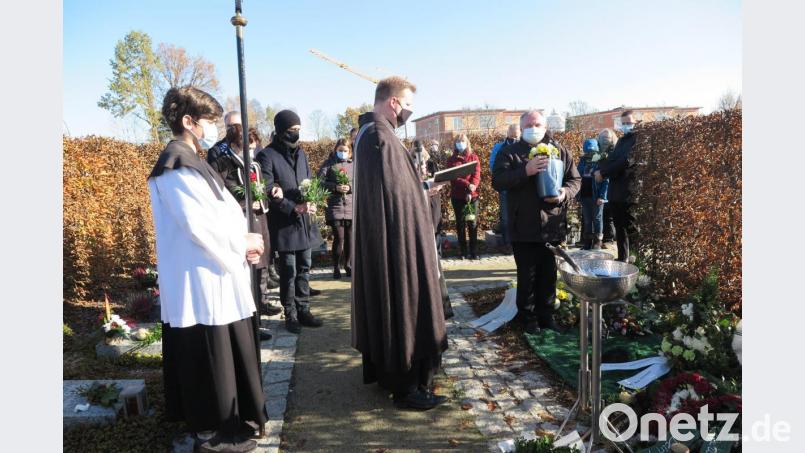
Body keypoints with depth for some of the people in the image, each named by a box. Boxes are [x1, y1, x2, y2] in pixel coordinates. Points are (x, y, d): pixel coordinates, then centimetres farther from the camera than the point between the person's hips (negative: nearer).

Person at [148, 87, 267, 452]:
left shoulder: (190, 161, 16)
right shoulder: (177, 165, -16)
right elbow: (196, 223, -22)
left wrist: (241, 239, 2)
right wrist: (242, 243, -10)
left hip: (214, 274, 10)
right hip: (201, 277, -10)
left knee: (228, 352, 18)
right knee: (212, 357, 1)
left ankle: (230, 421, 33)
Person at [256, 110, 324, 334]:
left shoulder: (300, 152, 13)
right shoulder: (267, 155, -8)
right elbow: (268, 192, -13)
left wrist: (311, 202, -3)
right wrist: (294, 208, -18)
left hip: (305, 221, 6)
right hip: (284, 223, -6)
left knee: (304, 268, 11)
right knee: (289, 271, 2)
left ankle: (303, 310, 22)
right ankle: (291, 315, 14)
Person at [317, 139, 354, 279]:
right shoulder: (329, 163, 5)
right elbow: (320, 182, -3)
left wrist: (350, 187, -10)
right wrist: (336, 187, -14)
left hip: (352, 206, 3)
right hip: (335, 206, -2)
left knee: (349, 238, 7)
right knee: (339, 238, -6)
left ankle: (347, 264, 25)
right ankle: (336, 267, 9)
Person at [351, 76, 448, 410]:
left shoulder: (371, 133, 13)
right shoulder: (380, 137, -20)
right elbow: (392, 194, -23)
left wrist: (423, 186, 19)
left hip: (384, 240, 11)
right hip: (399, 240, -11)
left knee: (388, 305, 18)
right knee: (405, 307, -2)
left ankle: (387, 371, 31)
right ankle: (407, 386, 10)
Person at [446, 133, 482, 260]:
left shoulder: (474, 157, 8)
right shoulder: (451, 160, 6)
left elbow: (476, 175, -4)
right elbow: (453, 177, -8)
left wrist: (471, 190, -18)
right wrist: (467, 185, -23)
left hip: (472, 195, 0)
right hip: (457, 196, 0)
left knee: (473, 223, -1)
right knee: (460, 224, 4)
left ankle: (474, 252, 5)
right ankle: (463, 252, 9)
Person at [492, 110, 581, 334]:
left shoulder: (560, 151, 10)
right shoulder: (509, 152, 2)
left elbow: (575, 179, 10)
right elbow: (497, 181, -11)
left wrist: (564, 193, -12)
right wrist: (525, 171, -24)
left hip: (552, 226, 3)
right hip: (524, 227, -2)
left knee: (549, 275, 12)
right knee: (527, 276, 5)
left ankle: (546, 315, 26)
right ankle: (528, 317, 19)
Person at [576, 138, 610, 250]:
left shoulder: (601, 162, -7)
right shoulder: (583, 161, 9)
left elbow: (606, 181, -11)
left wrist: (602, 196, -18)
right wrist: (578, 193, 2)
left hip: (596, 196, -5)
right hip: (585, 195, 5)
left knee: (597, 218, 3)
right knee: (587, 219, 11)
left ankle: (598, 241, 9)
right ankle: (587, 242, 18)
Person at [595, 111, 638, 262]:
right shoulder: (622, 140, 20)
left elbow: (627, 161, -17)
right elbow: (612, 159, 12)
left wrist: (603, 173, -15)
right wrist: (600, 170, -9)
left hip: (630, 193, -8)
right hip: (615, 191, 8)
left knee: (631, 228, -6)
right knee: (620, 227, 14)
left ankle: (635, 259, 0)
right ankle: (622, 257, 23)